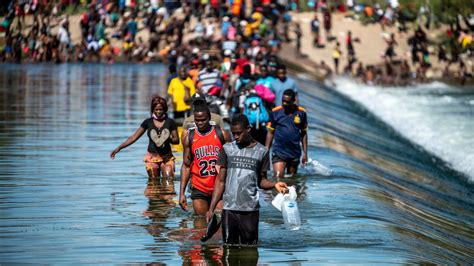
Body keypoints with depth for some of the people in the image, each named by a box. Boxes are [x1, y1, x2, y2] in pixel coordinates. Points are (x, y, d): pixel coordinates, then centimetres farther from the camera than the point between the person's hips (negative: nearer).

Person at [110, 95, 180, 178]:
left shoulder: (170, 122, -1)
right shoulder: (148, 122, 1)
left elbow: (176, 140, 3)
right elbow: (134, 137, 3)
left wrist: (169, 139, -22)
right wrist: (119, 148, -3)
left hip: (167, 157, -1)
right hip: (152, 157, 1)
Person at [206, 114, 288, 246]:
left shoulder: (261, 151, 5)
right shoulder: (227, 149, 7)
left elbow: (261, 181, 10)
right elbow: (220, 182, 8)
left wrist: (274, 184, -13)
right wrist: (211, 209, 0)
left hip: (250, 209, -1)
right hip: (229, 209, 1)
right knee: (229, 247, 2)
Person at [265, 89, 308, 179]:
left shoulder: (301, 113, 0)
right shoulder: (275, 112, -3)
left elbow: (304, 134, 8)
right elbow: (270, 133, 3)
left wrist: (305, 153, 6)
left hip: (295, 153, 2)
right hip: (279, 153, -2)